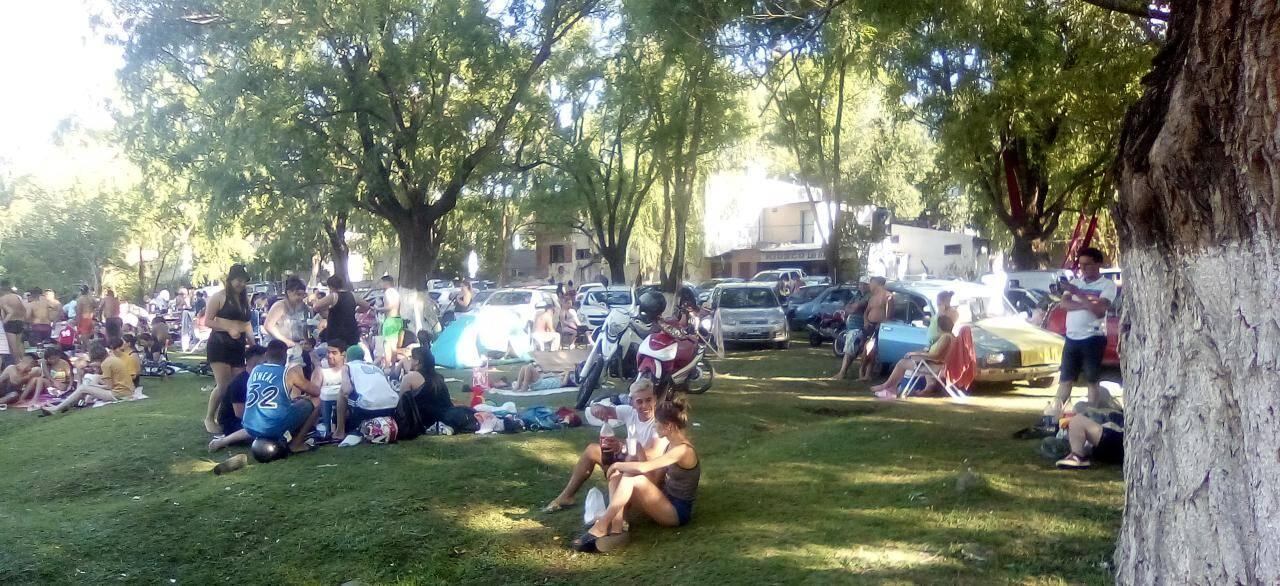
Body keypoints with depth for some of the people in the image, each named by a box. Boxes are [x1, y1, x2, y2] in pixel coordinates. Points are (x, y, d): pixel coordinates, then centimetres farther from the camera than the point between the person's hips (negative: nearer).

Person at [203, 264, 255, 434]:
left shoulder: (244, 299, 16)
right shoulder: (219, 297, -3)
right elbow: (207, 321, -7)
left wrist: (251, 340, 8)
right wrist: (229, 329, -18)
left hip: (238, 346, 6)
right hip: (220, 344, -6)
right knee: (223, 385, -11)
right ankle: (209, 418, 6)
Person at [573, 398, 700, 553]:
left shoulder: (683, 450, -22)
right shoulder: (672, 444, 9)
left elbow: (643, 468, -30)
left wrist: (618, 464, -13)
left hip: (678, 511, -10)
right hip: (666, 500, 10)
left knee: (635, 480, -31)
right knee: (617, 475, -4)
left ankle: (600, 528, -26)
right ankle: (616, 528, -23)